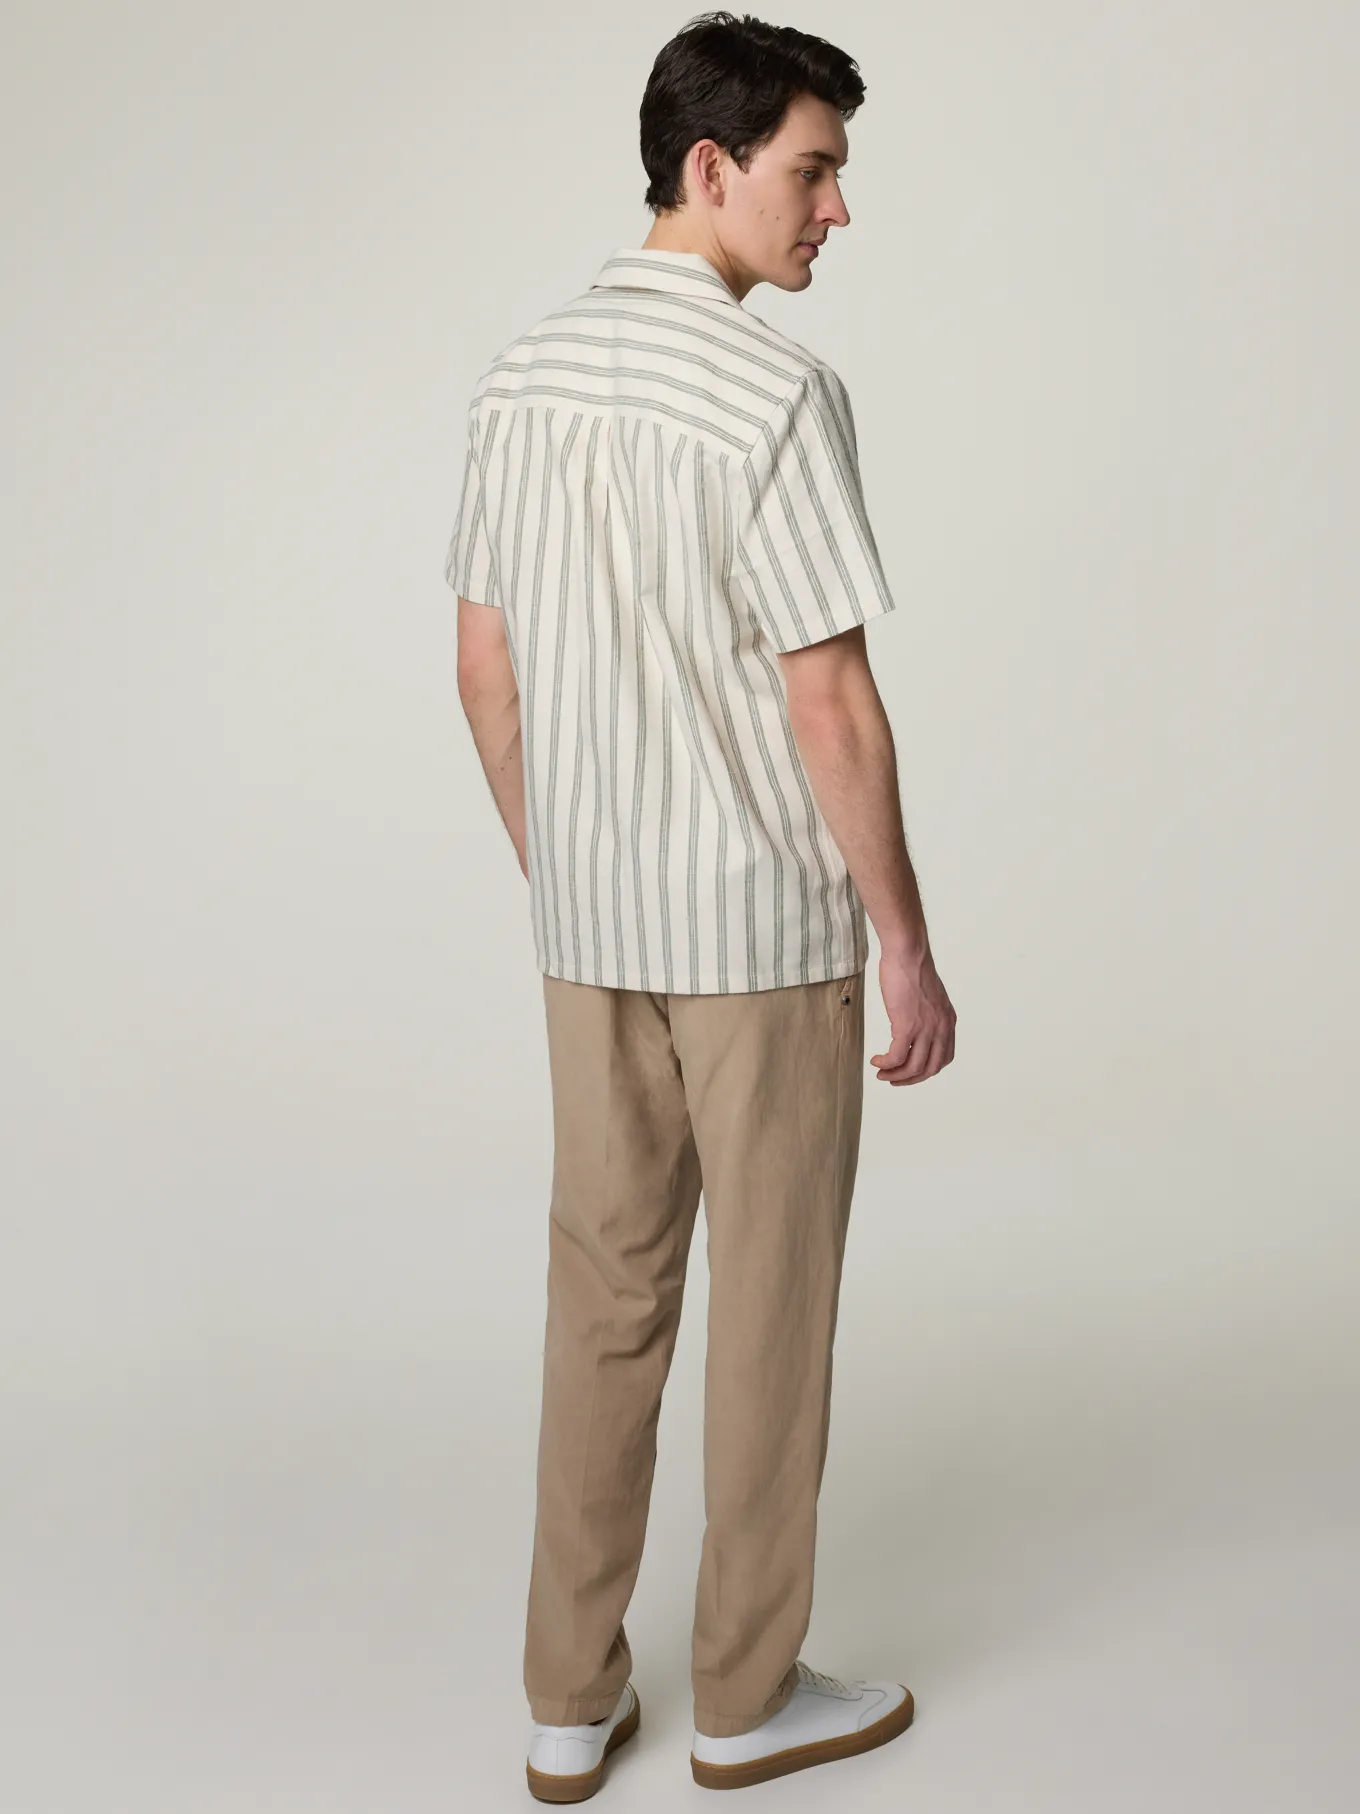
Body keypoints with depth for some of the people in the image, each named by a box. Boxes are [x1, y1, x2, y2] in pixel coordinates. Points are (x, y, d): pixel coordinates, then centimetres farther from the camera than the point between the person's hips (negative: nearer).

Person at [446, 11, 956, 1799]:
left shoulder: (520, 377, 5)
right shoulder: (776, 392, -16)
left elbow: (486, 665, 9)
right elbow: (830, 705, -18)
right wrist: (911, 950, -9)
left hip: (590, 923, 6)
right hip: (765, 924, -6)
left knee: (604, 1294, 15)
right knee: (770, 1307, 9)